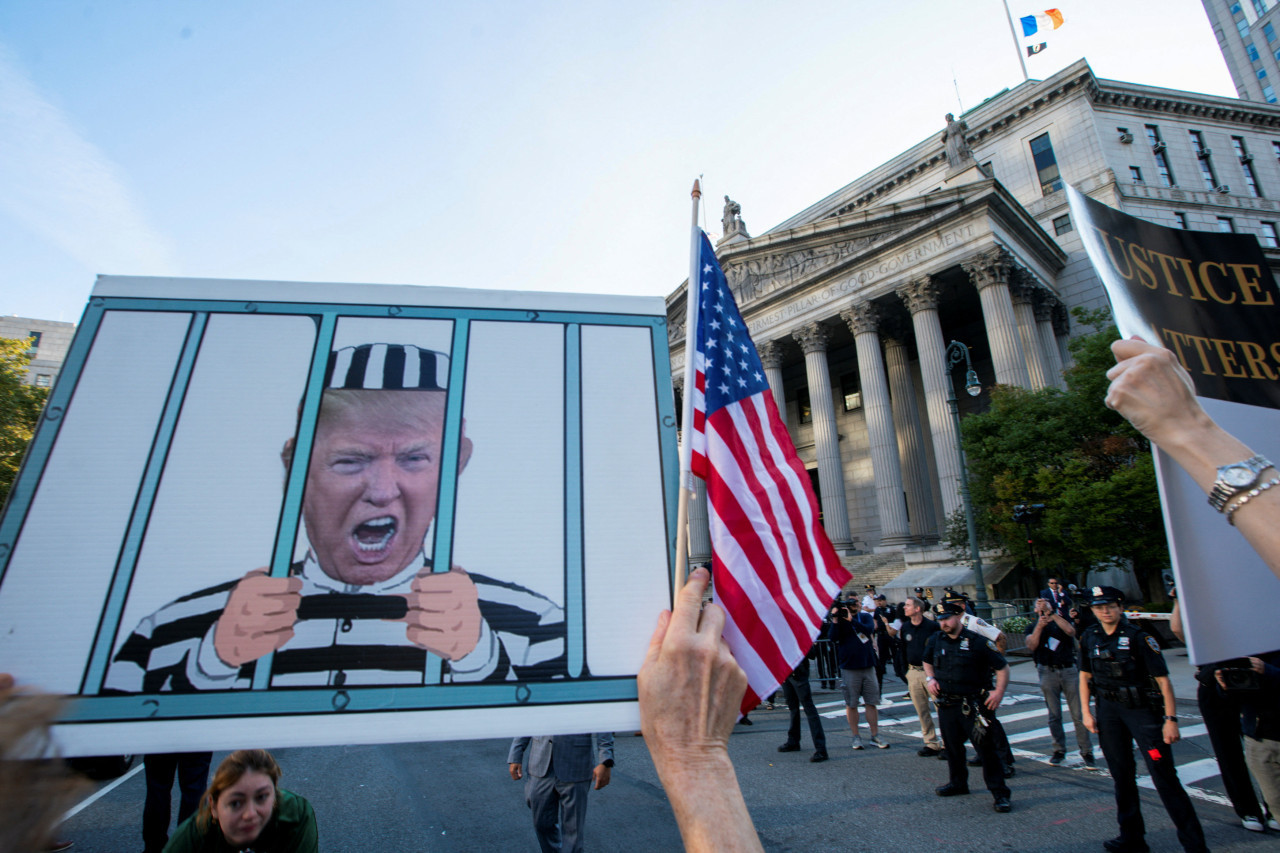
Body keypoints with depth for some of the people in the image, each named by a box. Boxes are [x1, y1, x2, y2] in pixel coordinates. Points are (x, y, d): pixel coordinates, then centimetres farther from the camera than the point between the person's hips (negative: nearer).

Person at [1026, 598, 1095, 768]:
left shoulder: (1062, 621, 11)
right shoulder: (1034, 627, 10)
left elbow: (1070, 631, -13)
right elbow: (1031, 646, -7)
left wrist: (1050, 613, -16)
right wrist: (1039, 626, -17)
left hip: (1069, 670, 0)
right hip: (1048, 672, 0)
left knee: (1078, 714, -3)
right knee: (1054, 715, 4)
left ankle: (1087, 752, 7)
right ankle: (1059, 750, 14)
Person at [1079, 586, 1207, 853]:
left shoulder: (1138, 637, -12)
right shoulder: (1089, 638, 3)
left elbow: (1163, 679, -13)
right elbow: (1085, 676, 10)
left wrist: (1171, 718, -18)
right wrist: (1086, 712, 6)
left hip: (1143, 709, -4)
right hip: (1109, 710, 5)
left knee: (1163, 775, -7)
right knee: (1121, 775, 12)